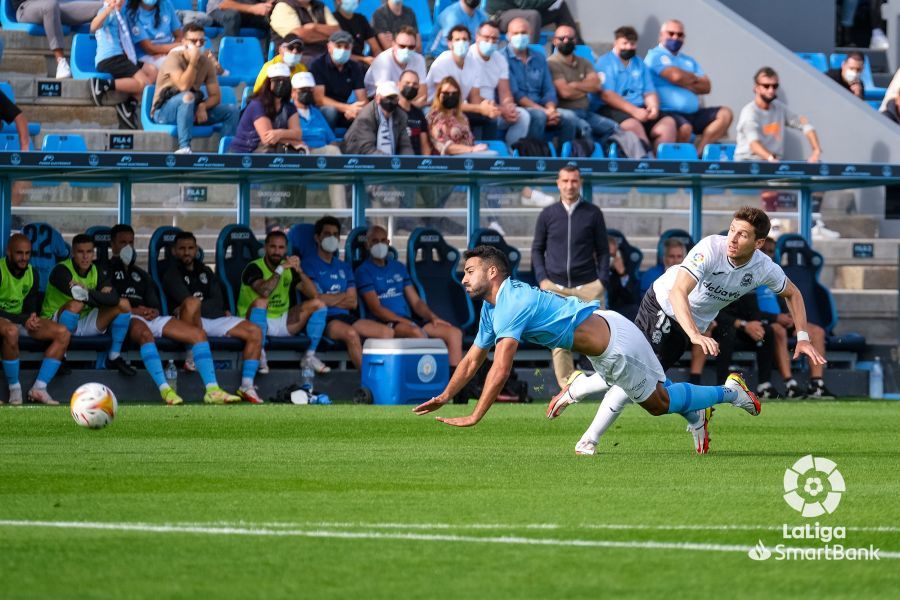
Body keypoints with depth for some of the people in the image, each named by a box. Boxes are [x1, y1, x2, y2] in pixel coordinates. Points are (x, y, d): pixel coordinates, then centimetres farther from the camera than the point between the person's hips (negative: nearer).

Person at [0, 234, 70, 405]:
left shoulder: (31, 273, 8)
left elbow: (31, 305, 12)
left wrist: (31, 318, -13)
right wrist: (24, 320, -26)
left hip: (21, 319, 7)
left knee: (63, 333, -12)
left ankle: (39, 388, -18)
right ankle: (14, 391, -29)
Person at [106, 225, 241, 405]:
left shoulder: (140, 275, 34)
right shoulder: (107, 270, 13)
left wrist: (154, 312, 0)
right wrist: (133, 310, -13)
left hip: (150, 317, 7)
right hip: (123, 318, -7)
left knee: (198, 333, -13)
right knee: (145, 334, -44)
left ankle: (212, 390, -24)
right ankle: (164, 389, -55)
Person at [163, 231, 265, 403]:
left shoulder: (205, 272, 24)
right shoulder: (172, 274, 9)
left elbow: (218, 303, 8)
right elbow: (187, 300, -10)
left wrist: (199, 306, -5)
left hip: (215, 318, 6)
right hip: (190, 323, -6)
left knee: (255, 332, -12)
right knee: (192, 303, -40)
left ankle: (247, 385, -20)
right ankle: (193, 355, -35)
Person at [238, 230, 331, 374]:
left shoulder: (289, 269, 6)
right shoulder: (254, 268, -11)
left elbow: (313, 294, -7)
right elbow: (264, 292, -33)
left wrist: (300, 271, -20)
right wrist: (281, 268, -30)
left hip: (282, 322, 6)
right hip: (257, 322, -6)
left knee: (317, 304, -8)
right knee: (261, 301, -38)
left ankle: (310, 355, -5)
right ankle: (259, 355, -27)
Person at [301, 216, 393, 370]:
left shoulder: (344, 267, 25)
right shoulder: (309, 264, 5)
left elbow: (353, 303, 15)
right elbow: (316, 299, -8)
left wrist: (330, 300, -2)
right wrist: (343, 296, 6)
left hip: (345, 316, 7)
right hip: (324, 320, -7)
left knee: (387, 332, -14)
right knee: (351, 334, -38)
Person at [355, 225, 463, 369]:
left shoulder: (398, 267, 22)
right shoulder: (364, 272, 2)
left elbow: (415, 301, 18)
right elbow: (376, 309, -8)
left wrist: (431, 316, -4)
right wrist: (407, 323, -17)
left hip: (408, 320, 7)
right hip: (384, 323, -7)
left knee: (454, 333, -12)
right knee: (417, 332, -38)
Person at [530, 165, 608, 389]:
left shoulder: (593, 213, 5)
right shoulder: (547, 215, 8)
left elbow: (603, 250, 8)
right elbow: (537, 249, 13)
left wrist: (602, 280, -2)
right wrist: (542, 279, 0)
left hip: (588, 286, -1)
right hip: (555, 287, 1)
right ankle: (566, 386, 3)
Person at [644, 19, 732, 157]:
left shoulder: (689, 61, 24)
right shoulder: (655, 56, 1)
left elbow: (706, 87, 13)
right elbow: (675, 76, -15)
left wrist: (686, 82, -4)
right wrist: (695, 79, 6)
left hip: (693, 114, 8)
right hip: (668, 113, -8)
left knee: (725, 114, -7)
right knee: (685, 128, -38)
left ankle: (698, 151, -20)